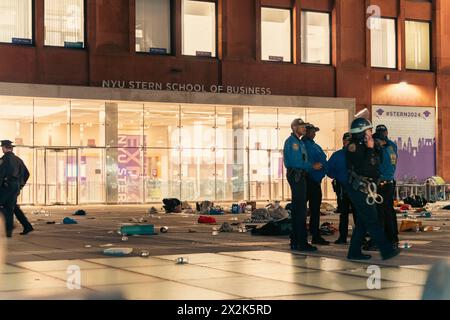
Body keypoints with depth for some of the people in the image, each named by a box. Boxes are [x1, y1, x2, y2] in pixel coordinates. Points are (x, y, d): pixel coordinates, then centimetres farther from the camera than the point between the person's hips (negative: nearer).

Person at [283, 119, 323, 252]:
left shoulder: (299, 142, 21)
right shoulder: (291, 142, -10)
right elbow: (295, 162, -18)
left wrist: (314, 165, 6)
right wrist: (312, 166, -15)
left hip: (299, 176, 10)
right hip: (295, 175, -10)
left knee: (297, 209, 12)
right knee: (300, 209, -12)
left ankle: (295, 241, 16)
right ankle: (301, 242, -12)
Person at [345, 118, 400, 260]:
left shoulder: (363, 146, 18)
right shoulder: (353, 147, -12)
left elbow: (375, 164, 20)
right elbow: (364, 167, -22)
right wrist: (370, 149, -18)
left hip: (365, 188, 10)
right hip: (360, 189, -10)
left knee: (363, 222, 11)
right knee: (372, 221, -7)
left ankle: (354, 252, 15)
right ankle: (387, 250, -6)